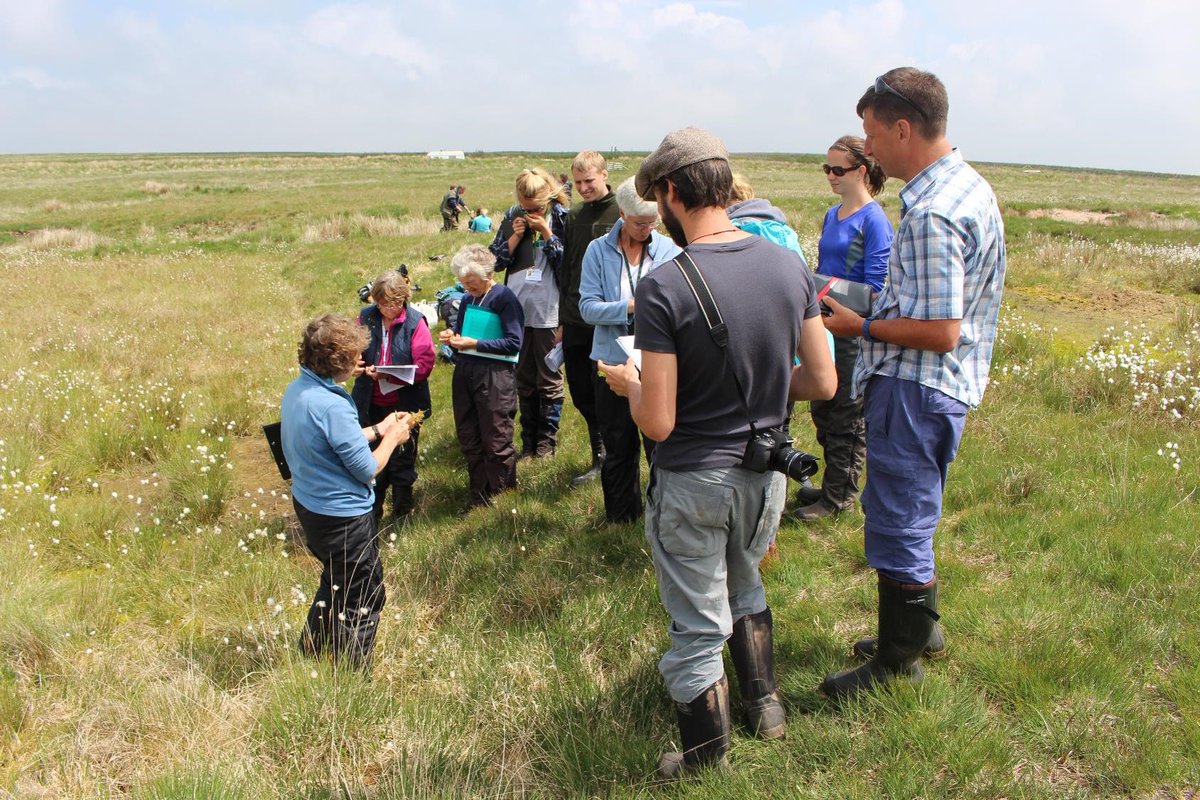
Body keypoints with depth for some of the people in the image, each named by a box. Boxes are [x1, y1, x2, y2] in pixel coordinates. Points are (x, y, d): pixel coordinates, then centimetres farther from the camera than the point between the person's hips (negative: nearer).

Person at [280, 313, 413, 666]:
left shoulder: (296, 390, -1)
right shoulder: (332, 406, -29)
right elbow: (367, 469, -22)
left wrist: (378, 429, 9)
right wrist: (392, 437, -6)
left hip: (308, 504, 10)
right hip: (343, 515, -9)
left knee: (336, 577, 31)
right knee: (364, 597, 10)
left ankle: (311, 646, 47)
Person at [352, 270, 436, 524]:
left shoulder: (415, 321, -14)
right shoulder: (366, 317, -5)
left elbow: (425, 363, -18)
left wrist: (392, 375, -29)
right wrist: (359, 364, -17)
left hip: (405, 404, -3)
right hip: (371, 404, 3)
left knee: (402, 461, 14)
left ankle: (402, 513, 33)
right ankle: (372, 514, 33)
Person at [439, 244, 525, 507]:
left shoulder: (504, 298, -10)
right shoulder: (468, 299, 10)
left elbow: (514, 342, -14)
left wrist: (475, 344, -19)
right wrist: (451, 334, 0)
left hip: (495, 375, -8)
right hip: (465, 373, 8)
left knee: (496, 441, 0)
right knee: (468, 438, 14)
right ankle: (479, 498, 28)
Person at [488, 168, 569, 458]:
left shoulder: (561, 218, -6)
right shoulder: (512, 217, 4)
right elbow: (496, 260, 5)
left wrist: (546, 232, -16)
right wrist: (516, 236, -9)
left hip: (548, 311, -4)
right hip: (517, 309, 4)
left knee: (549, 379, 6)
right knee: (523, 378, 12)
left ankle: (547, 438, 20)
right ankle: (528, 439, 24)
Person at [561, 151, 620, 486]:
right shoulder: (573, 217, 11)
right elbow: (566, 271, 15)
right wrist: (563, 321, 14)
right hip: (576, 321, 5)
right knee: (582, 395, 11)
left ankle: (606, 458, 19)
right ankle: (601, 457, 26)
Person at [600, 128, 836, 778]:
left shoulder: (664, 288, -23)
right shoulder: (789, 266, -6)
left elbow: (656, 423, -22)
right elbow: (823, 383, 0)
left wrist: (628, 383, -1)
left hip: (694, 482, -5)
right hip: (766, 474, 6)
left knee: (698, 626, 13)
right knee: (744, 585, 32)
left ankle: (707, 759, 33)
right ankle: (765, 703, 46)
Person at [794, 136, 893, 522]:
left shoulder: (873, 220, -13)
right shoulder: (831, 215, 12)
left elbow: (874, 286, -16)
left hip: (854, 332, -8)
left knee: (846, 415, 3)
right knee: (822, 410, 15)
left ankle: (839, 496, 16)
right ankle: (832, 485, 30)